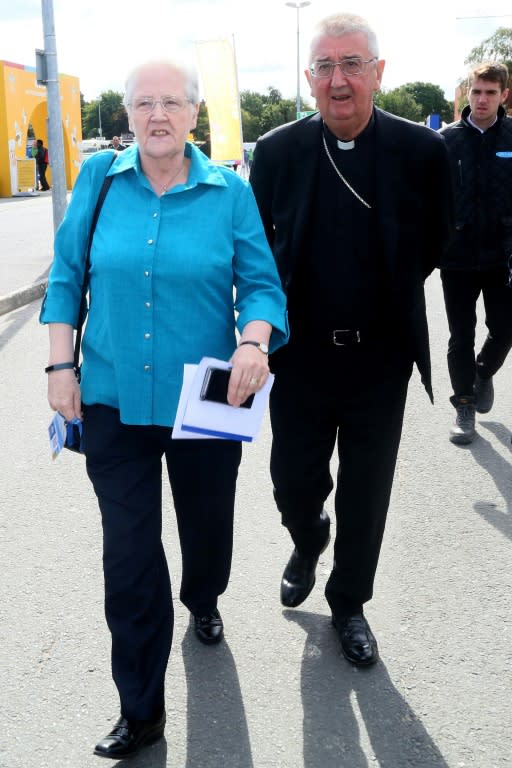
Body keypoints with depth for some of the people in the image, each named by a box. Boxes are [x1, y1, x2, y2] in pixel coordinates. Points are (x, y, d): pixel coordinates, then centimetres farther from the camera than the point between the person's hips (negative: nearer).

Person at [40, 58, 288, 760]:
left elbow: (261, 282, -3)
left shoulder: (230, 193, -4)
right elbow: (67, 277, 5)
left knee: (207, 526, 19)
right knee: (128, 556, 2)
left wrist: (255, 340, -23)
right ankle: (141, 709, 19)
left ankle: (202, 601, 55)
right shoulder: (99, 179, 0)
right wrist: (61, 366, -1)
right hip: (114, 402, 0)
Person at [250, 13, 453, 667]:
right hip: (301, 355, 1)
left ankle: (349, 602, 36)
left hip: (380, 358, 0)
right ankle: (308, 543, 47)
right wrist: (278, 311, 1)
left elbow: (433, 245, 5)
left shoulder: (422, 151, -8)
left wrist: (386, 294, 7)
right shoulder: (276, 151, -5)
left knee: (365, 496, 11)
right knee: (293, 483, 11)